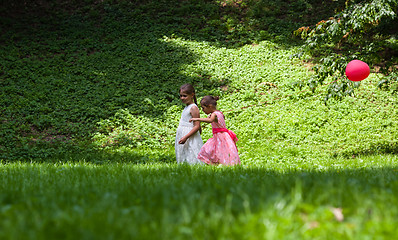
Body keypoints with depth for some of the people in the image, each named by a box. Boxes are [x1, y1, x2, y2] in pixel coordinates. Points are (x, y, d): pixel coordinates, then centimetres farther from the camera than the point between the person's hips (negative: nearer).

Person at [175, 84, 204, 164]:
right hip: (181, 135, 9)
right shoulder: (186, 107, 14)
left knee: (192, 161, -10)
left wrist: (186, 137, -25)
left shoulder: (193, 108, -14)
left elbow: (197, 126, -19)